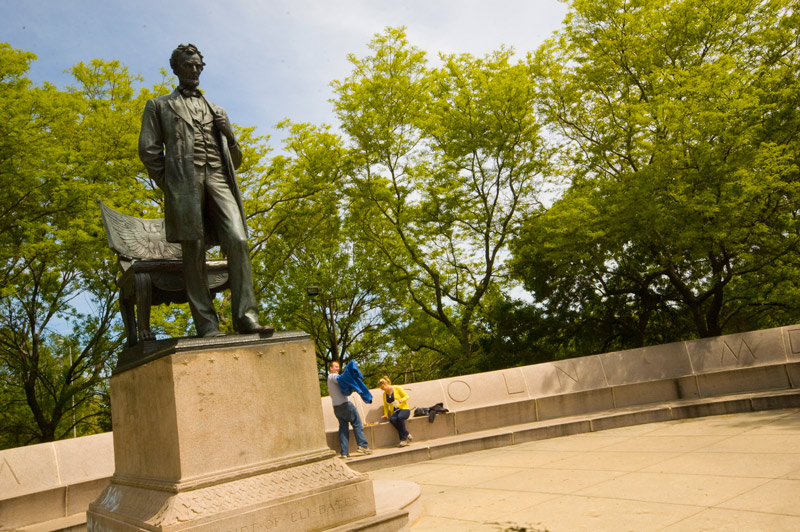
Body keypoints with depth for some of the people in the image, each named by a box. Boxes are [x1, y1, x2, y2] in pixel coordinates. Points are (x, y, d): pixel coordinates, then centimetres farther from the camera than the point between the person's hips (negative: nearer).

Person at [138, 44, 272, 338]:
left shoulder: (217, 110, 30)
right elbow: (148, 150, 11)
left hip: (218, 177, 3)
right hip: (185, 179, -2)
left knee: (238, 241, -17)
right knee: (194, 253, -8)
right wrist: (169, 184, 1)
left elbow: (236, 159, 26)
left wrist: (229, 134, 7)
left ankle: (246, 317, -19)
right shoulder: (159, 105, 22)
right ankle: (207, 326, -9)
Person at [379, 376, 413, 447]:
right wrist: (385, 414, 10)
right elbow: (385, 405, 23)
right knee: (392, 419, -33)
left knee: (399, 417, -39)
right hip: (394, 412, 4)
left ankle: (403, 438, -26)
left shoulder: (397, 388, 0)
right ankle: (407, 435, -27)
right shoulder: (384, 394, 15)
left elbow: (406, 396, 0)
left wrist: (402, 400, -20)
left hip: (404, 409, -4)